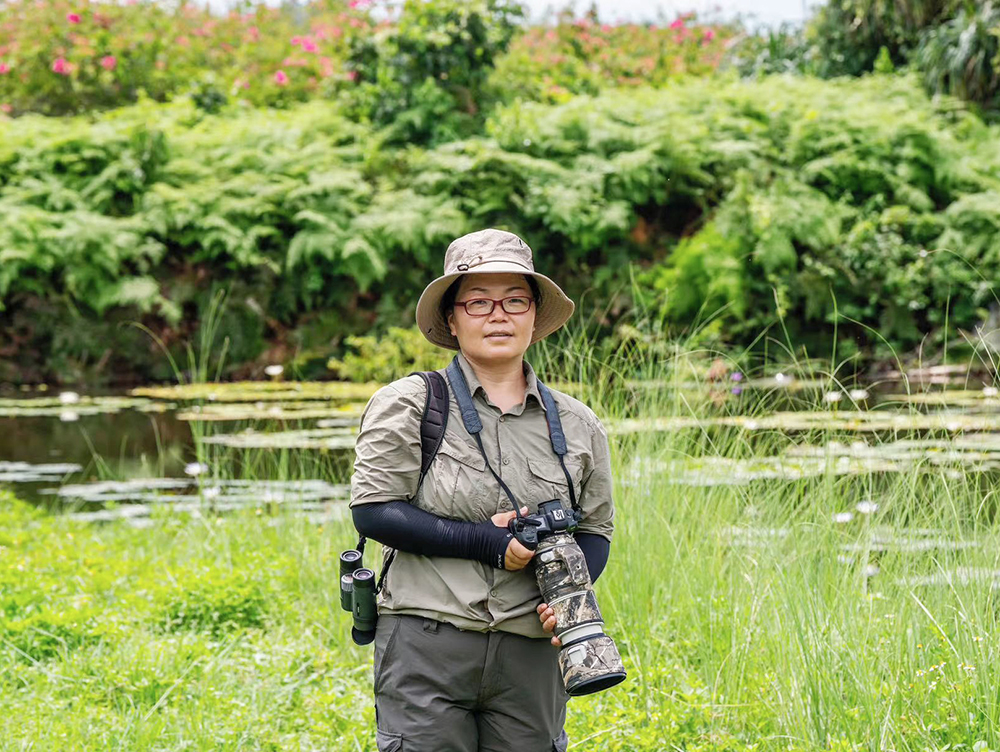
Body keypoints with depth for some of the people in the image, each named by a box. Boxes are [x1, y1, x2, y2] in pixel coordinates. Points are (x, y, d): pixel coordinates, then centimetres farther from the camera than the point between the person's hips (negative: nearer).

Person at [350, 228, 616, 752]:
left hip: (530, 653, 3)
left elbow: (595, 529, 18)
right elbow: (372, 510, -6)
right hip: (427, 644, -3)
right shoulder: (408, 405, 2)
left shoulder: (577, 425, 12)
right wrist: (485, 542, -13)